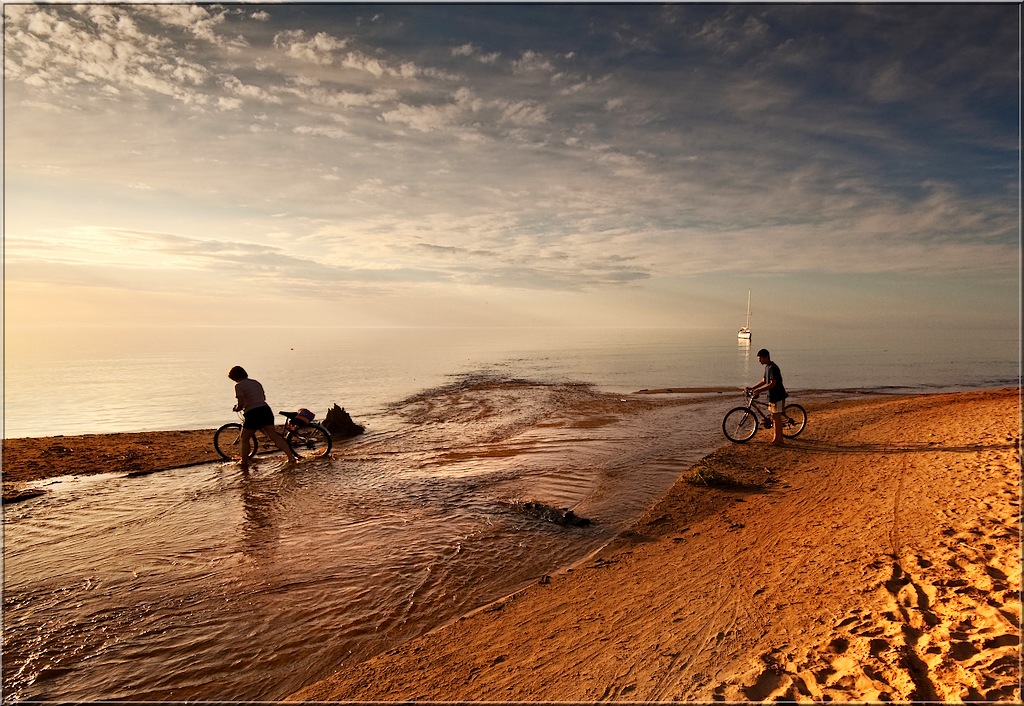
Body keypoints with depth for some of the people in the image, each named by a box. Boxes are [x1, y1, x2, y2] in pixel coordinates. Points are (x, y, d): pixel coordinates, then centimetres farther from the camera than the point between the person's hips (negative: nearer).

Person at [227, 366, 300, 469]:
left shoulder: (239, 386, -7)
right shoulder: (256, 382, 15)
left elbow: (241, 404, -15)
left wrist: (236, 408, 4)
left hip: (252, 414, -6)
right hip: (266, 410, 6)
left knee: (245, 439, 14)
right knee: (274, 436, 4)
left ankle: (244, 464, 16)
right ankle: (291, 457, -6)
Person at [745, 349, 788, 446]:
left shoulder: (773, 368, -19)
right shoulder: (767, 367, 12)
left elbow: (772, 384, -25)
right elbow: (764, 381, 19)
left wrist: (758, 390, -28)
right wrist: (752, 388, 12)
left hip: (777, 396, -10)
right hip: (773, 396, 10)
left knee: (776, 417, -5)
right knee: (776, 418, 13)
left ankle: (777, 439, 1)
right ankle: (780, 439, 19)